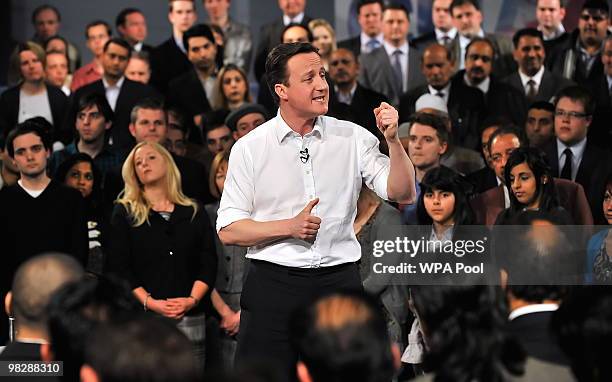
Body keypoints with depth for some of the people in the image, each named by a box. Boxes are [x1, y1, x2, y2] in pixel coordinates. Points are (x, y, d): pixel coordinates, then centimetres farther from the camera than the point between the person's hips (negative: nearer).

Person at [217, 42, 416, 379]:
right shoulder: (249, 148, 0)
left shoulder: (353, 139, 5)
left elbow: (403, 194, 1)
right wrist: (290, 227, -13)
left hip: (339, 282, 2)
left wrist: (393, 140, -14)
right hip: (274, 285, -2)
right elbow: (228, 230, -1)